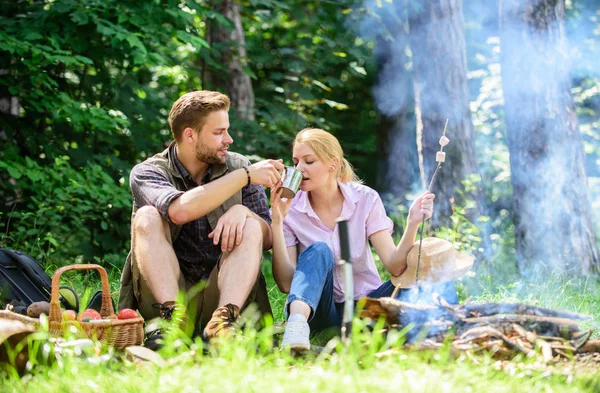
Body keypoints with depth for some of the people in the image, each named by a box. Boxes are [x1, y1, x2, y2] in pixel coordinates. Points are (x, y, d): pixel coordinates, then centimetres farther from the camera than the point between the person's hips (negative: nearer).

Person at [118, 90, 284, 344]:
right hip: (166, 294, -2)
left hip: (222, 293, 2)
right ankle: (172, 316, -38)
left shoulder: (238, 166, 8)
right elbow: (179, 211, -25)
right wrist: (245, 176, -20)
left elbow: (268, 239, 2)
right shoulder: (147, 173, -1)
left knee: (249, 225, -20)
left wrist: (242, 210, -20)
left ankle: (224, 318, -42)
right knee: (147, 217, -21)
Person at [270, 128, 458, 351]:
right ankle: (297, 323, -54)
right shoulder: (290, 211, -5)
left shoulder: (365, 200, -3)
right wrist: (277, 222, -22)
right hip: (316, 309, -2)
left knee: (441, 288, -23)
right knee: (319, 251, -31)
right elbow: (286, 284, -15)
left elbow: (395, 267, -11)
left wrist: (413, 223, -27)